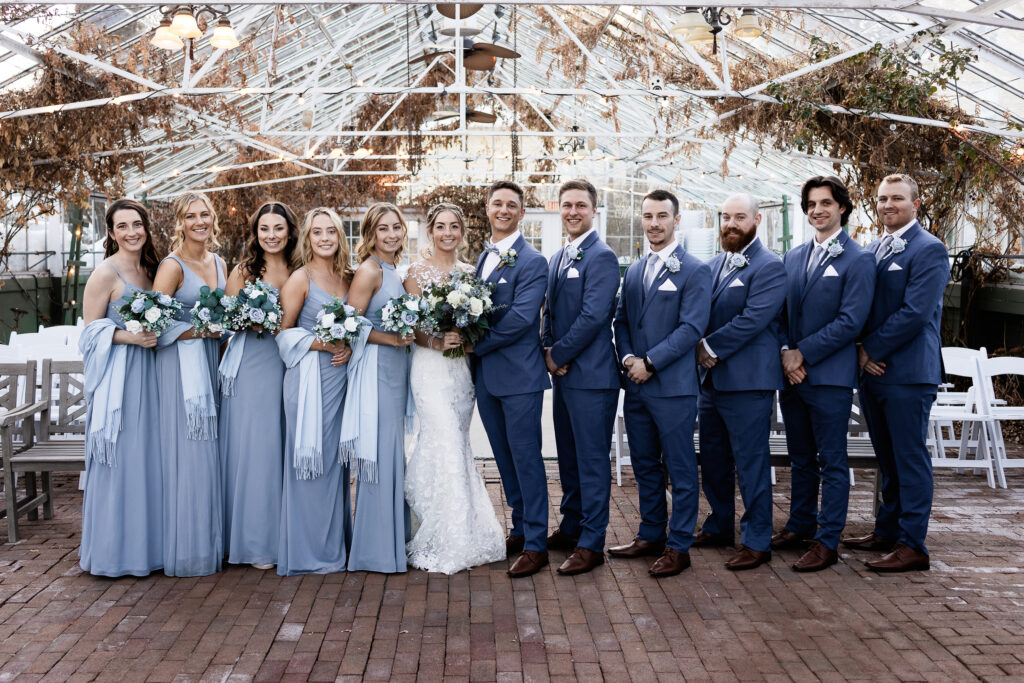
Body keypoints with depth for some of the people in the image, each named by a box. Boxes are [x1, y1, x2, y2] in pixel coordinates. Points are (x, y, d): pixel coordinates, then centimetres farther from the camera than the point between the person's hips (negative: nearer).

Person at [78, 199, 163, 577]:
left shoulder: (149, 270, 13)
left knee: (148, 457, 9)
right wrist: (128, 337, -21)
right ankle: (114, 551, 7)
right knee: (120, 458, -4)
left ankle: (146, 543, 19)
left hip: (147, 373, 7)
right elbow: (91, 330, -9)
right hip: (117, 376, -7)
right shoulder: (105, 274, -8)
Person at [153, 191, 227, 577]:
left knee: (210, 453, 9)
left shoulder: (219, 264, 13)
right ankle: (187, 550, 5)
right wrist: (202, 331, -16)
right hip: (181, 365, -7)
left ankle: (210, 543, 18)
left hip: (211, 362, 7)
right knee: (188, 454, -5)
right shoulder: (173, 266, -8)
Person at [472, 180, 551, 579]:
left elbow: (521, 318, -19)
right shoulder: (483, 257, 15)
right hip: (486, 376, 7)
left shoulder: (532, 262, -10)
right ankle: (520, 529, 28)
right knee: (505, 457, 15)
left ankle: (536, 544, 5)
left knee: (525, 457, -3)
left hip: (519, 374, -7)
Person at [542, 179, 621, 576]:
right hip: (563, 373, 9)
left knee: (592, 459, -3)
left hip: (591, 375, -9)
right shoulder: (557, 258, 16)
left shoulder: (601, 257, -11)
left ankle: (591, 543, 4)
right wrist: (549, 350, 1)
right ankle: (571, 527, 29)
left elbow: (593, 316, -19)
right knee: (568, 456, 17)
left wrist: (559, 356, -12)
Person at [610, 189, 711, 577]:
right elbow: (621, 321, 15)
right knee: (644, 467, 14)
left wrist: (650, 362, -15)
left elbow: (692, 327, -13)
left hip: (673, 386, -6)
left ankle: (678, 546, 10)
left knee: (680, 469, 2)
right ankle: (651, 535, 27)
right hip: (636, 386, 7)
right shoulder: (633, 273, 16)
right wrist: (627, 357, -5)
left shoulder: (694, 271, -5)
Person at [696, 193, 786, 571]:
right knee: (712, 459, 16)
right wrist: (702, 353, -2)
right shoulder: (713, 265, 15)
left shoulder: (769, 267, -9)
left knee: (750, 462, -2)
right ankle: (719, 527, 31)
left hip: (748, 381, -8)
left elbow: (753, 319, -18)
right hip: (711, 379, 8)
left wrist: (711, 347, -14)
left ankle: (757, 541, 7)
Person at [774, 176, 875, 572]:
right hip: (791, 374, 6)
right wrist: (785, 353, -5)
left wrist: (802, 353, -14)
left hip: (830, 375, -6)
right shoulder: (792, 258, 13)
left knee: (831, 462, 1)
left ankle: (827, 541, 6)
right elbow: (780, 313, 13)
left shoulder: (858, 261, -6)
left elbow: (850, 321, -13)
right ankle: (800, 526, 27)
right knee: (800, 460, 16)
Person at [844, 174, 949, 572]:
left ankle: (912, 546, 2)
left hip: (907, 372, -7)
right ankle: (886, 532, 24)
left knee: (909, 459, -3)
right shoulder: (870, 251, 16)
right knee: (887, 460, 15)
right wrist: (862, 353, 0)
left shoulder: (928, 250, -7)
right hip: (872, 370, 7)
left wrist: (871, 350, -12)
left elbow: (915, 313, -16)